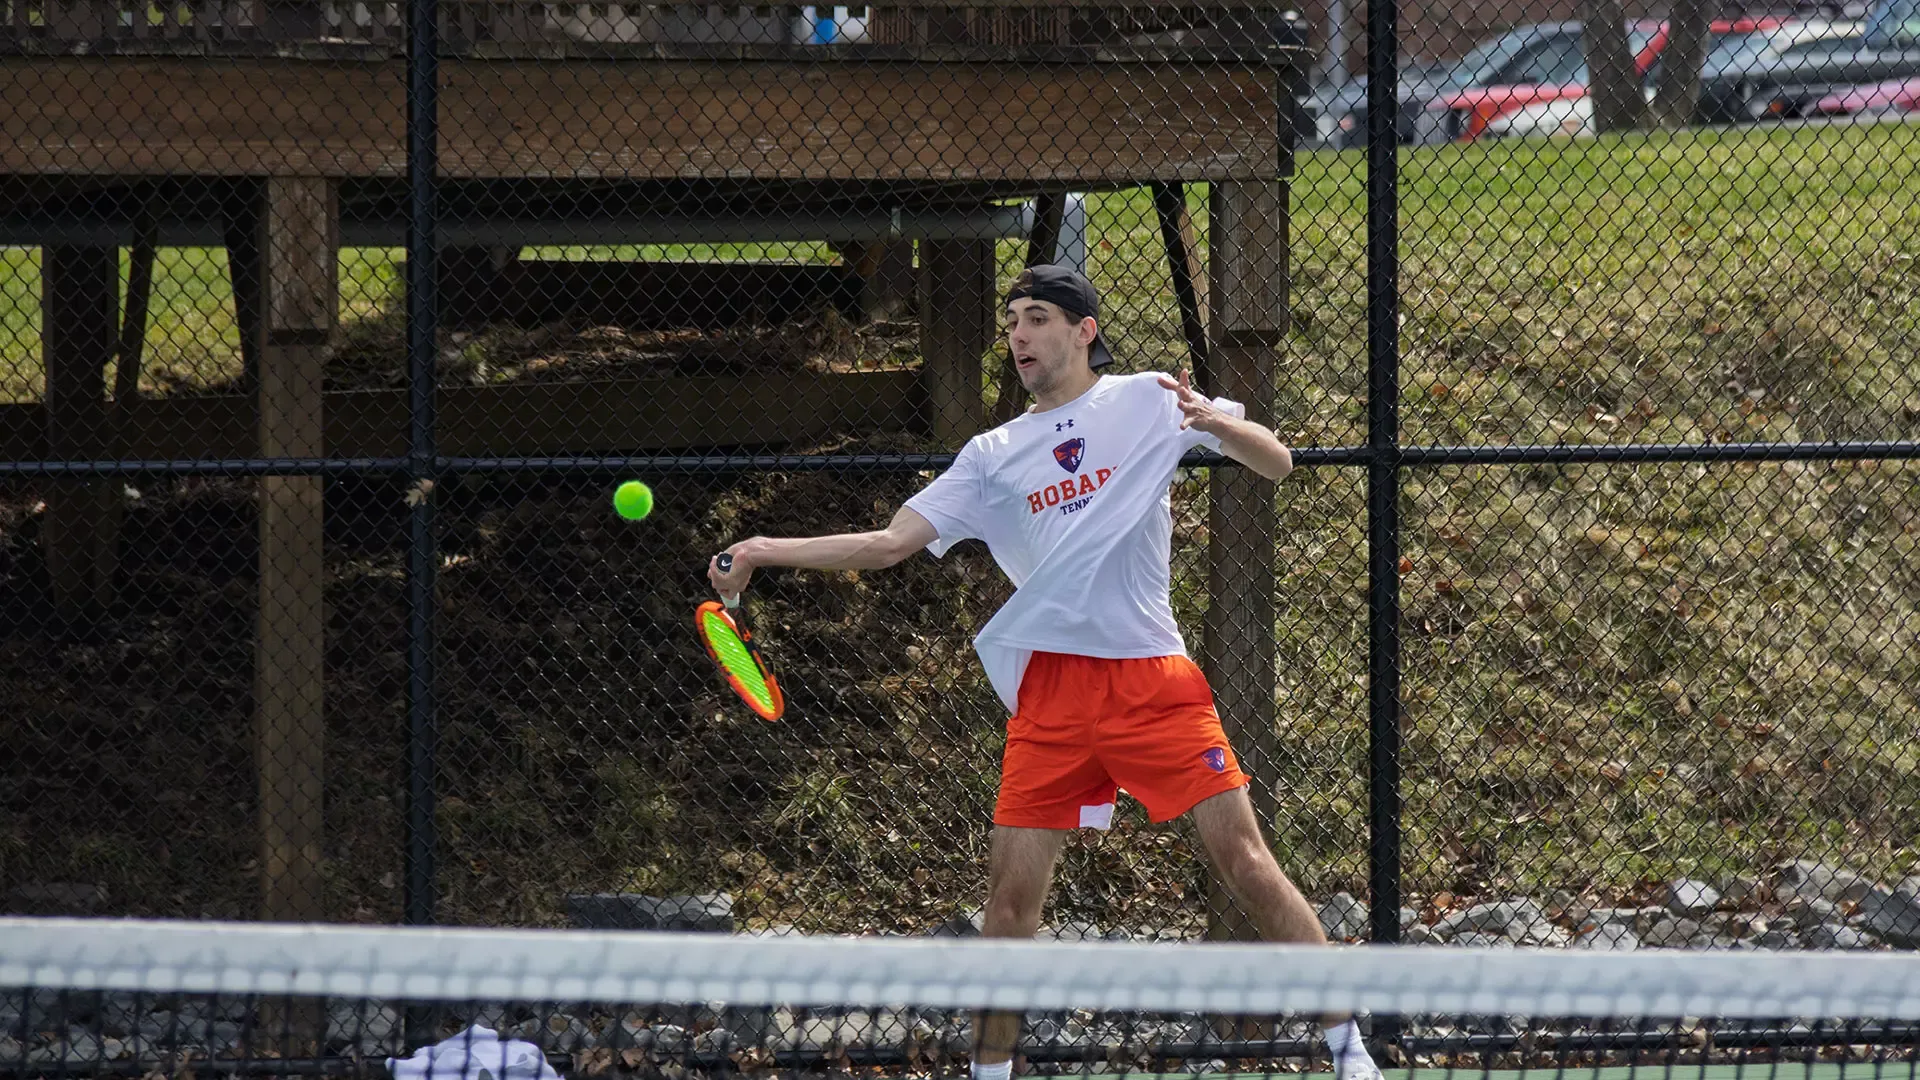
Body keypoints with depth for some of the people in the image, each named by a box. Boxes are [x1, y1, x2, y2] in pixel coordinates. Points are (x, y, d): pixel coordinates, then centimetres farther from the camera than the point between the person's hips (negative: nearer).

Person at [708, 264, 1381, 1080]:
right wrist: (768, 552, 1)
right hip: (1050, 688, 3)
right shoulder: (993, 456, 13)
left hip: (1152, 676, -3)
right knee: (1012, 889, -1)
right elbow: (891, 541, 11)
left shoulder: (1147, 403, 6)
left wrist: (1219, 423, -18)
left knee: (1244, 862, -8)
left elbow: (1276, 463, 3)